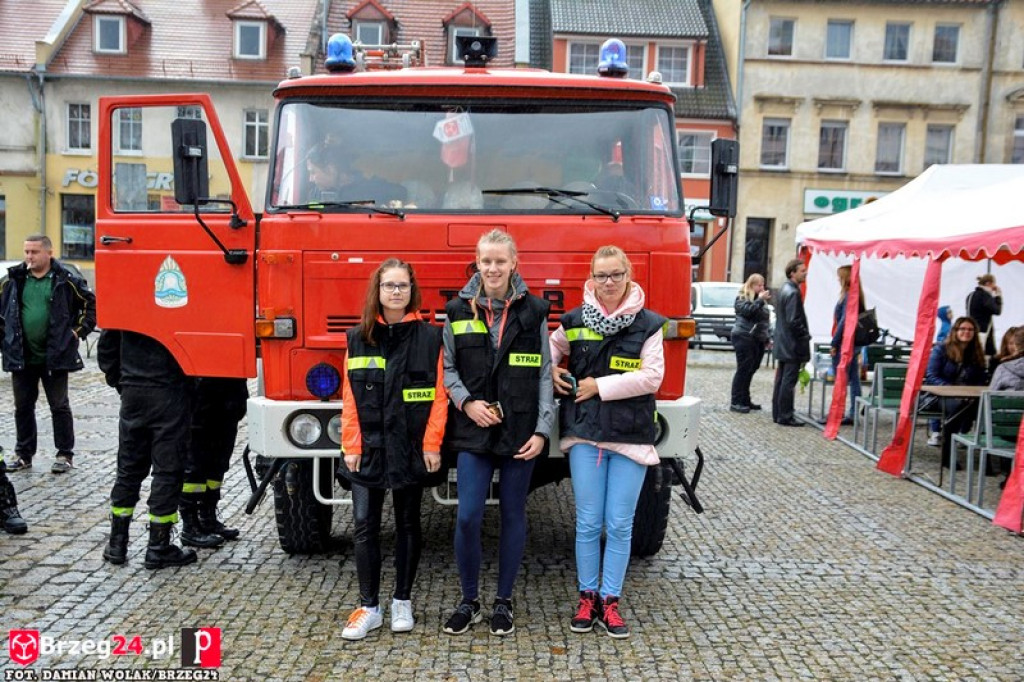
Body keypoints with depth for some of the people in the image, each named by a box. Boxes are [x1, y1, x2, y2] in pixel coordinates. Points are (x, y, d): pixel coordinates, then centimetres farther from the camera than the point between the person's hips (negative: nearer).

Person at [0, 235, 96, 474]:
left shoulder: (66, 280, -4)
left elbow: (91, 303, 1)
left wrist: (79, 331, -3)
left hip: (55, 356, -4)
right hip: (21, 356, 4)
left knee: (59, 406, 3)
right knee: (22, 406, 12)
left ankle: (65, 454, 12)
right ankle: (24, 454, 24)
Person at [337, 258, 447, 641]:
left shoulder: (428, 337, -2)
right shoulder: (359, 337, 4)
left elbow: (438, 397, -4)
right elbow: (350, 397, 2)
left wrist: (431, 444, -9)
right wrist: (351, 445, -4)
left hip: (411, 449, -1)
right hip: (368, 448, 2)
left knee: (408, 525, 11)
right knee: (365, 526, 3)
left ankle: (402, 602, 26)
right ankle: (369, 607, 15)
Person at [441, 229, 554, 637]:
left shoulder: (533, 312, 0)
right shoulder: (458, 310, 3)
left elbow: (545, 375, 0)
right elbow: (447, 367, 7)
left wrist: (542, 430, -7)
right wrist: (465, 402, -10)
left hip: (520, 432, 0)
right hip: (473, 432, 0)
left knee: (513, 515, 9)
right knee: (467, 517, -2)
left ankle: (504, 601, 25)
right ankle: (469, 601, 19)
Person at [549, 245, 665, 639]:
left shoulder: (648, 324, -1)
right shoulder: (575, 321, 5)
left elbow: (652, 377, -9)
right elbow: (551, 348, 22)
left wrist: (600, 386, -11)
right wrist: (551, 373, 1)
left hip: (630, 436, -1)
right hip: (584, 433, 1)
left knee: (620, 524, 5)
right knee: (588, 522, 6)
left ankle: (611, 602, 18)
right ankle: (587, 598, 21)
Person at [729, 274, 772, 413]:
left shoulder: (761, 300, 20)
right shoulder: (742, 298, -2)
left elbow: (765, 320, 23)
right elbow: (747, 311, -20)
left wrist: (768, 337, 18)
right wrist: (760, 300, -15)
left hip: (758, 340, 7)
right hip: (744, 337, -7)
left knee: (751, 370, 7)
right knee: (743, 369, -9)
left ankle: (745, 400, 14)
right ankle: (736, 402, -7)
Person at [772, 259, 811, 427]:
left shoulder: (784, 289, 13)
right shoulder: (793, 293, -17)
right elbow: (794, 321, -22)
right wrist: (806, 335, -9)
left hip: (782, 343, 10)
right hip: (792, 345, -10)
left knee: (781, 380, 13)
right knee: (789, 381, -4)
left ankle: (778, 413, 19)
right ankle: (785, 416, 1)